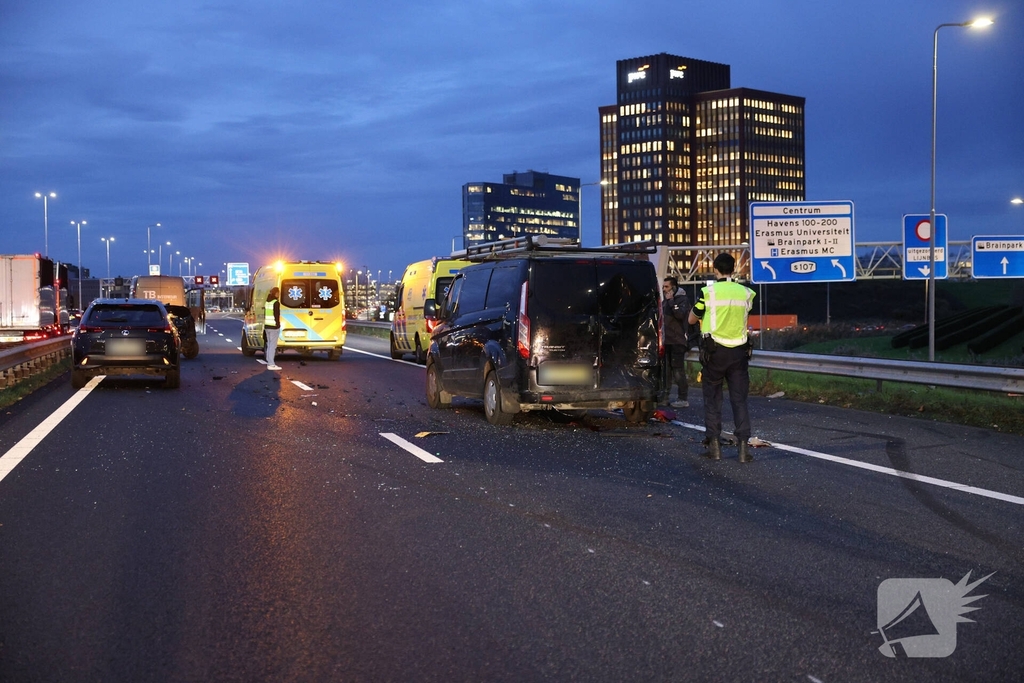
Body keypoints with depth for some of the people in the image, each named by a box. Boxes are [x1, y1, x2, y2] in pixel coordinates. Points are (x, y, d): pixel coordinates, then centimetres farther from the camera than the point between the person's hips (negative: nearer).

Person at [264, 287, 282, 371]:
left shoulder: (267, 302, 13)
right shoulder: (276, 302, -13)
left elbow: (265, 314, 16)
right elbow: (276, 315, -16)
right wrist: (278, 325, -11)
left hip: (267, 326, 9)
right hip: (274, 326, -9)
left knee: (270, 345, 14)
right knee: (273, 345, -7)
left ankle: (269, 363, 16)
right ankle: (271, 364, -8)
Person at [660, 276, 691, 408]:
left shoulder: (682, 299, -6)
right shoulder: (665, 300, 18)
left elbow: (680, 314, -24)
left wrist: (671, 301, -20)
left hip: (678, 341, -8)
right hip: (666, 341, 8)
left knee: (678, 370, -8)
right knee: (666, 369, 10)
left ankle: (683, 399, -4)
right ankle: (665, 396, 17)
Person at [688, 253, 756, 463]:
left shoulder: (708, 292, -7)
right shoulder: (746, 293, 2)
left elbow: (692, 319, 3)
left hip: (714, 351, -2)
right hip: (739, 352, 2)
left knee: (712, 399, 8)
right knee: (739, 400, 5)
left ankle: (714, 445, 7)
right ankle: (743, 445, -2)